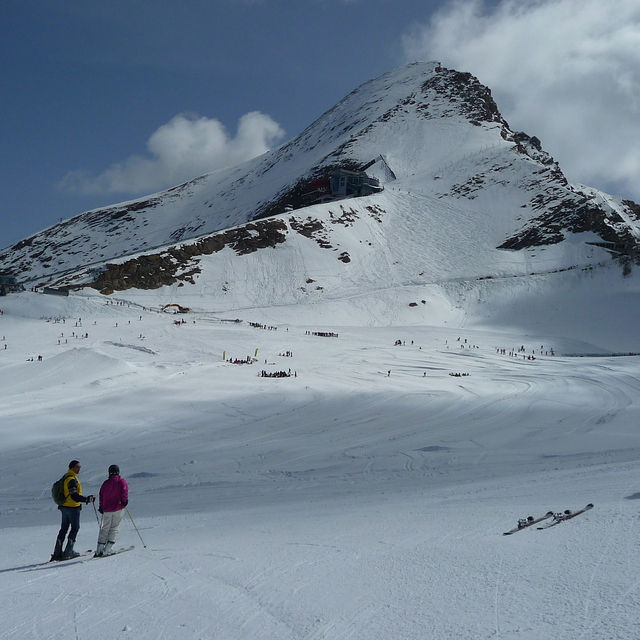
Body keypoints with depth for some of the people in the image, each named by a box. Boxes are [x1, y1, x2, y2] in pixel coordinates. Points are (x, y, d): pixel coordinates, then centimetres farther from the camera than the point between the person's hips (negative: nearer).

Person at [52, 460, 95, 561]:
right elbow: (74, 496, -26)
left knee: (64, 529, 13)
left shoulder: (66, 477, 12)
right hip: (73, 507, -9)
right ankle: (68, 551, 3)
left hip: (65, 506, 9)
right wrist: (87, 499, -31)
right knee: (75, 528, 2)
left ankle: (57, 553, 15)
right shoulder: (72, 479, -20)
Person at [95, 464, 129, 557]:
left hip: (107, 510, 3)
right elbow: (124, 491, -14)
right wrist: (125, 501, -1)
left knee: (104, 529, 11)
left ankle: (99, 550, 3)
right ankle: (107, 550, -7)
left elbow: (101, 496, 14)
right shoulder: (121, 481, 0)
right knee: (114, 528, 2)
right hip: (118, 509, -3)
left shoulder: (105, 483, 10)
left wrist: (101, 507, 22)